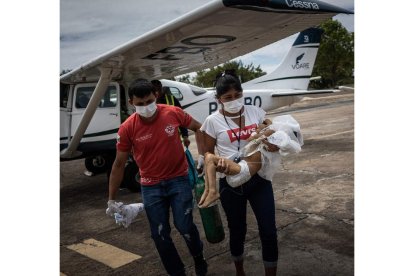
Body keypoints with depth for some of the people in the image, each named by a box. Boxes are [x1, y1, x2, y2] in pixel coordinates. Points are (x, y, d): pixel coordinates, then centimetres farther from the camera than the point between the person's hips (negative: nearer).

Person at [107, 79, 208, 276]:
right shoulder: (127, 128, -13)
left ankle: (199, 258, 31)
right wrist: (111, 199, 0)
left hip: (179, 180, -1)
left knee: (184, 225, -3)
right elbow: (119, 164, -4)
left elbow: (197, 128, 6)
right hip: (151, 186, 1)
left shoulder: (173, 113, -13)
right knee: (159, 234, 7)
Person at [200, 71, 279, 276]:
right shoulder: (213, 121, -6)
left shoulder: (255, 112, 1)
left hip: (259, 179, 2)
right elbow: (207, 152, 0)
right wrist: (216, 164, -22)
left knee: (269, 232, 3)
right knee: (237, 231, 15)